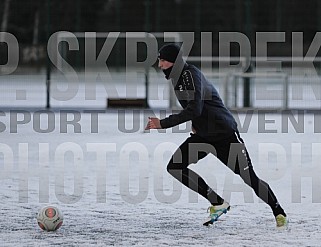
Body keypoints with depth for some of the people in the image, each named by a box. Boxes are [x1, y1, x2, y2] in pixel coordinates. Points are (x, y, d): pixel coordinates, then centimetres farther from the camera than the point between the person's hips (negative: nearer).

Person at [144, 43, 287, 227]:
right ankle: (218, 204, -2)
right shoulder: (178, 77, 8)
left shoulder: (190, 75, -20)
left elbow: (194, 109, -31)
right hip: (203, 135, 9)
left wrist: (163, 124, -30)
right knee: (175, 167, -8)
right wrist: (196, 125, 15)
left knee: (249, 177, -6)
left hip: (225, 133, -9)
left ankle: (279, 213, 13)